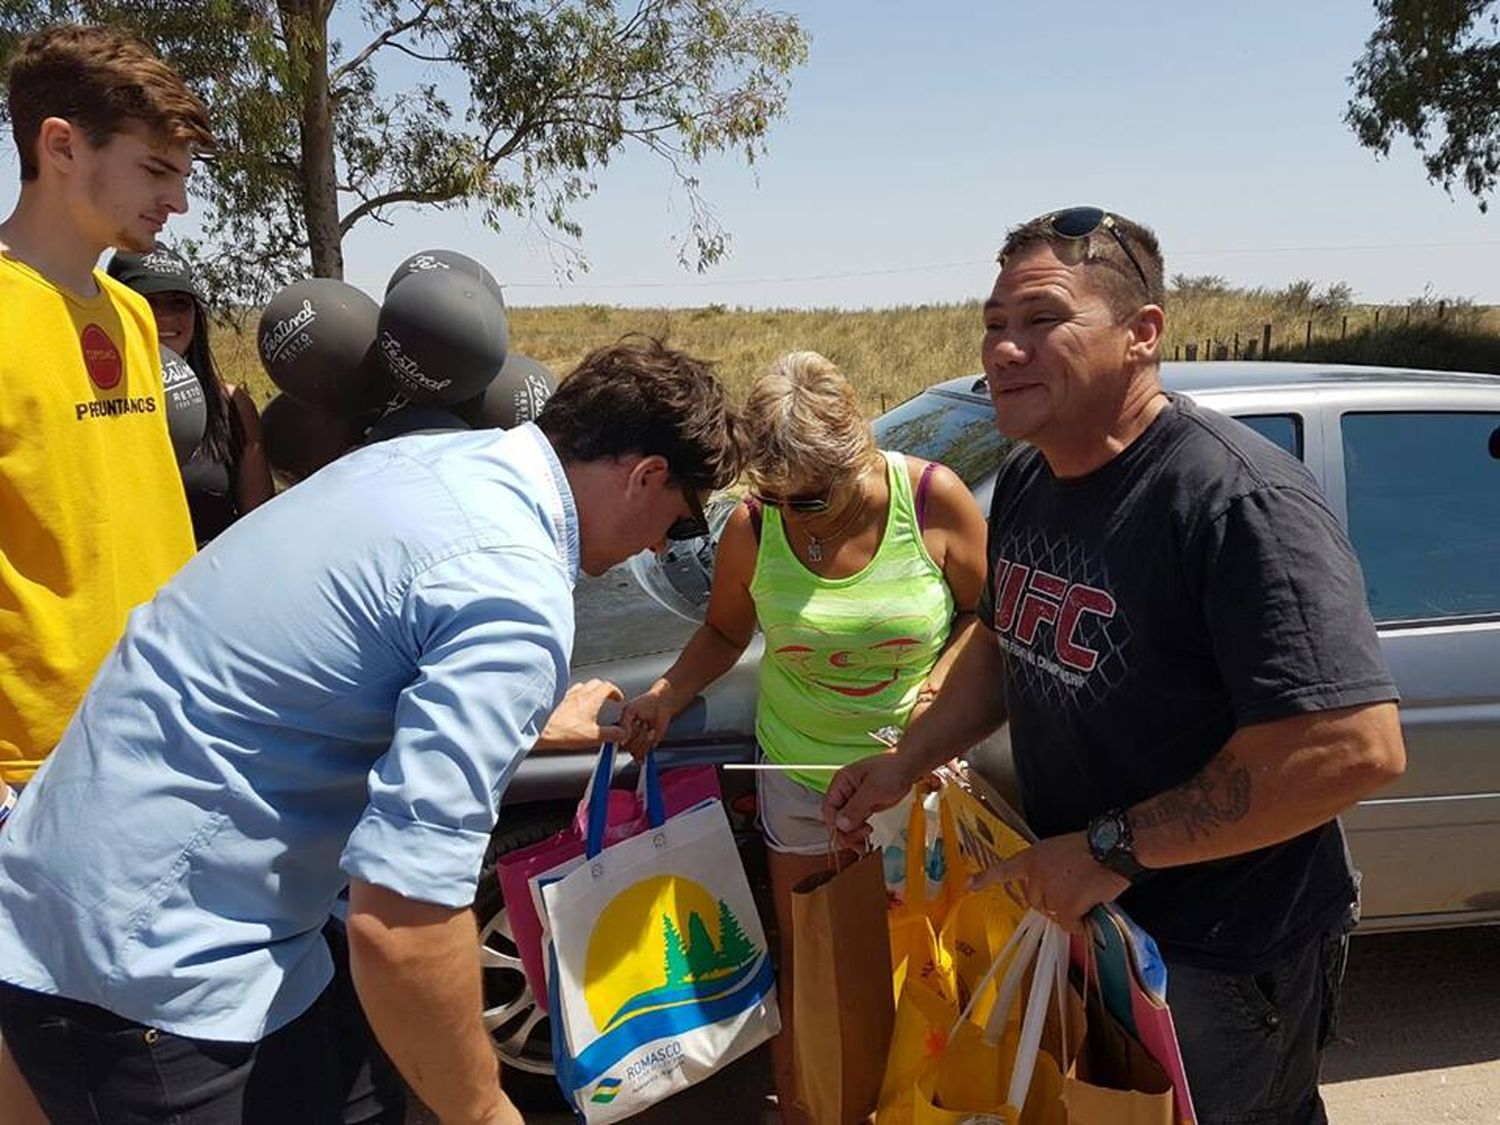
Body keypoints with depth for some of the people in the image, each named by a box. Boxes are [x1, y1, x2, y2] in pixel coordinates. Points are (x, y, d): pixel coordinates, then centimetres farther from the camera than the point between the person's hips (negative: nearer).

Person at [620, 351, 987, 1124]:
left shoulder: (934, 500, -16)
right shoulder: (752, 529, -12)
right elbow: (725, 632, 4)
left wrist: (945, 678, -19)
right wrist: (668, 693, -12)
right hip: (803, 777, 1)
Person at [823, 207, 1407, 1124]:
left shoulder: (1240, 499, -28)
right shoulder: (1029, 479, 0)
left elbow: (1359, 747, -33)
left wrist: (1115, 849, -28)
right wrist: (905, 765, 3)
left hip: (1219, 959, -7)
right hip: (1073, 911, 8)